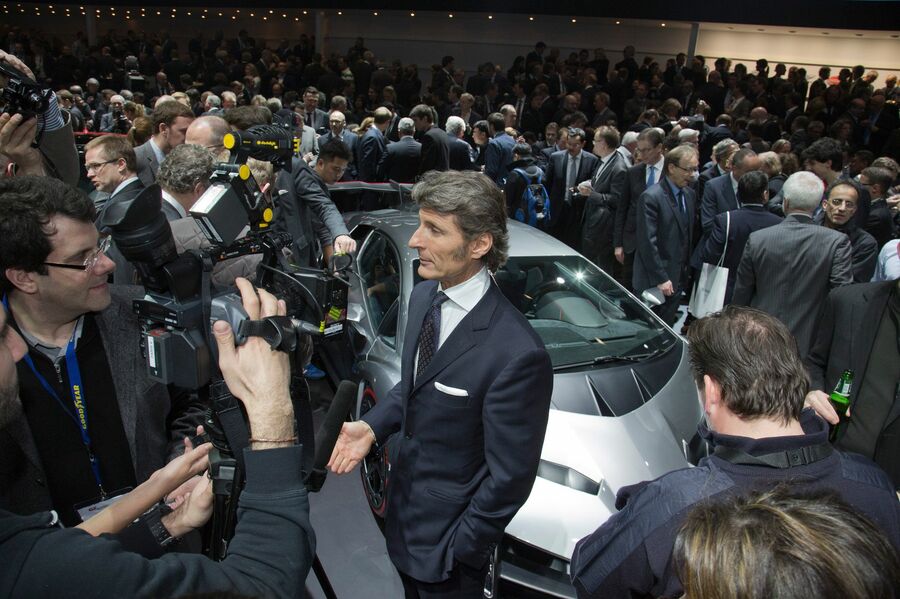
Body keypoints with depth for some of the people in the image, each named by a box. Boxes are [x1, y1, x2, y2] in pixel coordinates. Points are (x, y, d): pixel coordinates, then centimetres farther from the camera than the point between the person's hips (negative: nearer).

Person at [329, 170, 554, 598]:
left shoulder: (516, 355, -33)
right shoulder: (423, 296, -7)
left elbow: (509, 478, -23)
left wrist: (458, 551, -14)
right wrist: (372, 426, -6)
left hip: (445, 533, -7)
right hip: (403, 505, 7)